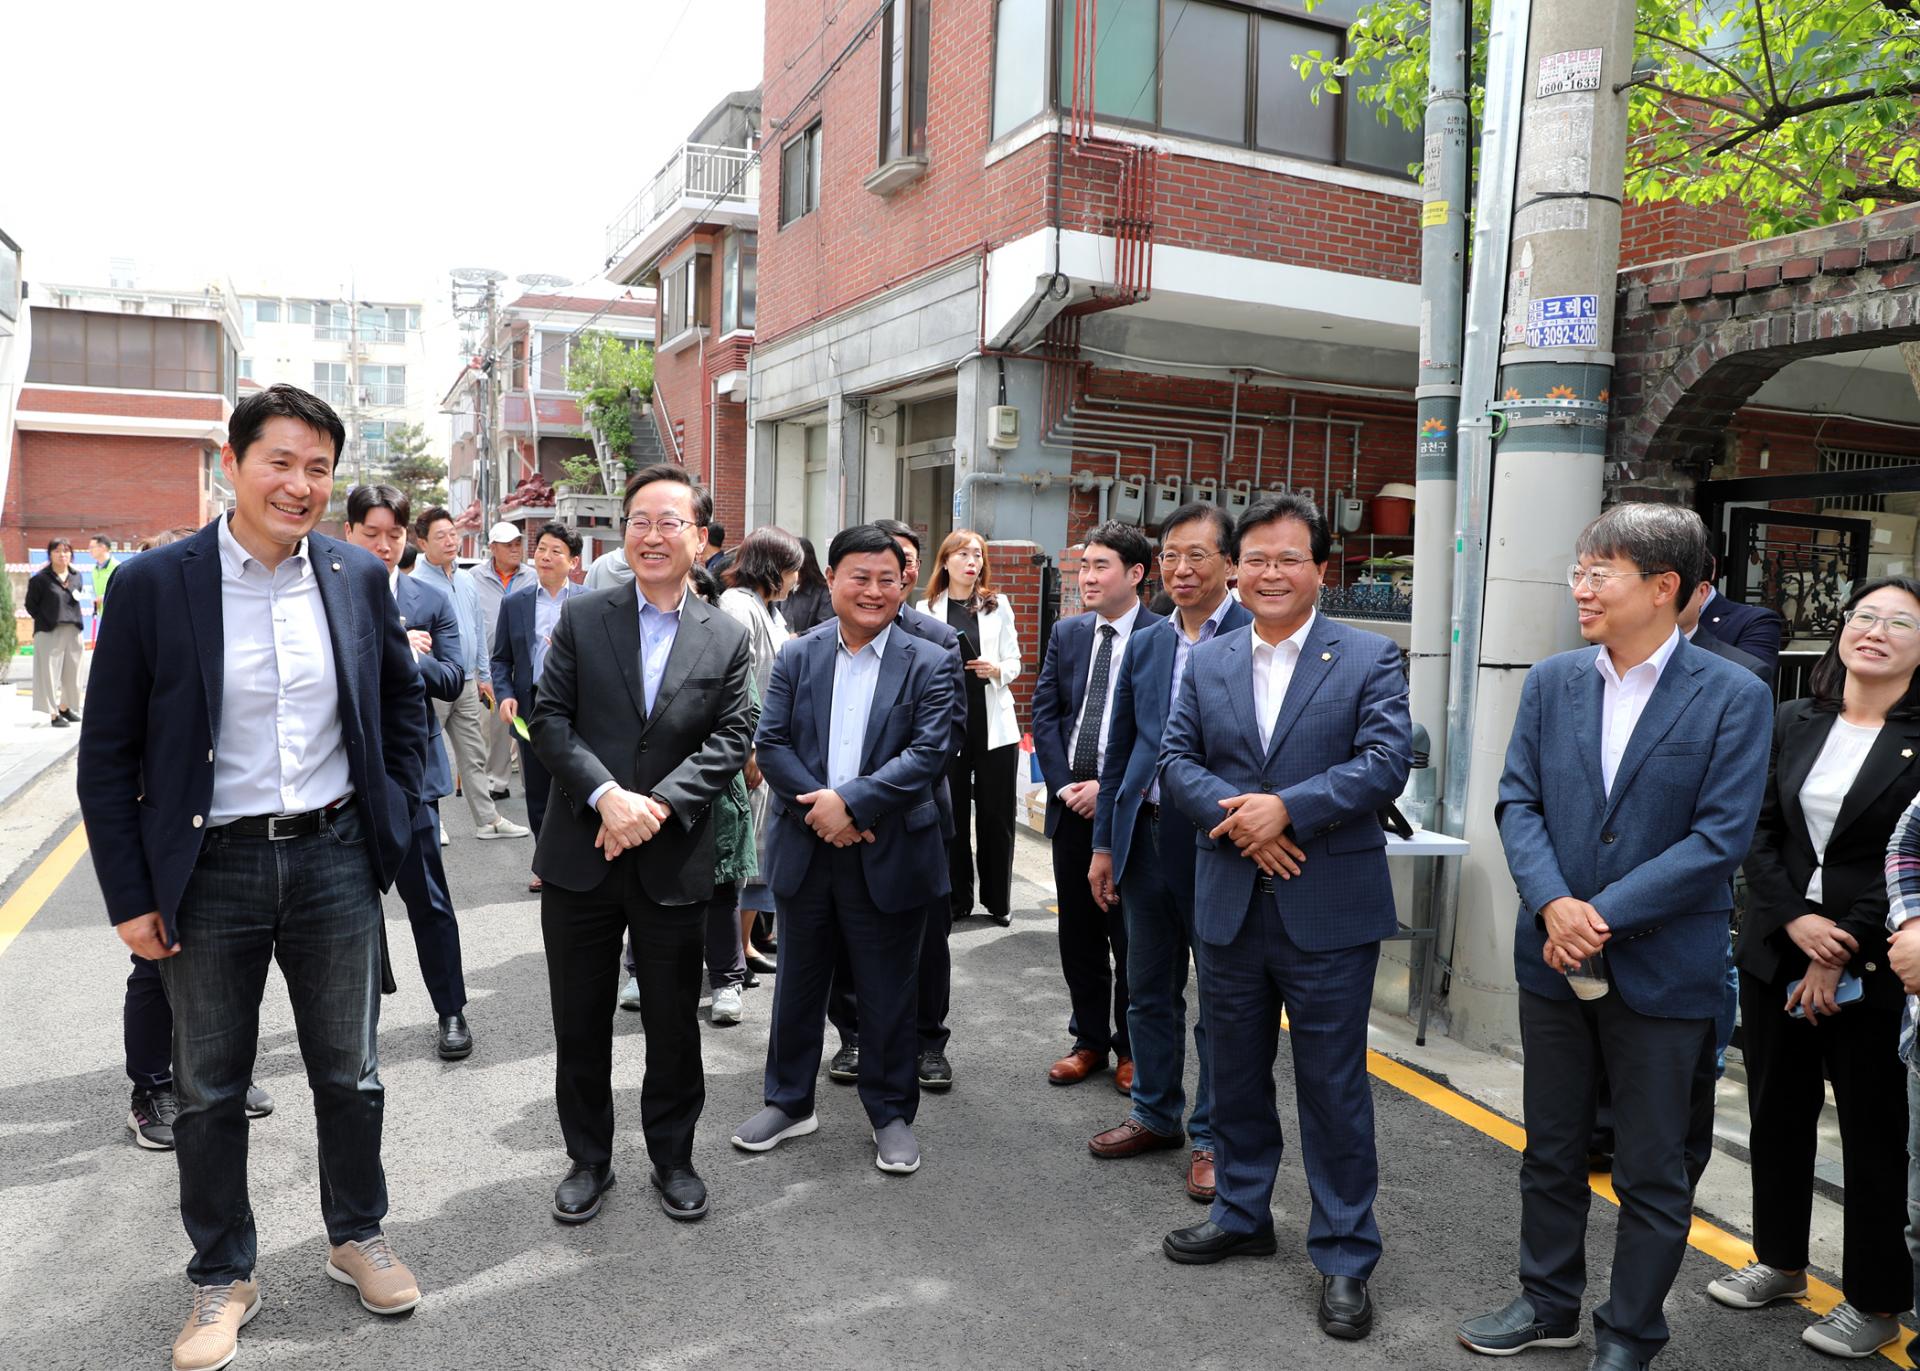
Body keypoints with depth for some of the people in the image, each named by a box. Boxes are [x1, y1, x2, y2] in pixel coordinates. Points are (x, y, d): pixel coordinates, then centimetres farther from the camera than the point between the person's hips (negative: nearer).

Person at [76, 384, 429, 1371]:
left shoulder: (359, 578, -1)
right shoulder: (153, 584, -8)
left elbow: (404, 704, 12)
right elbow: (107, 755, -4)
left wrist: (392, 819, 5)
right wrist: (130, 897, -6)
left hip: (335, 858, 2)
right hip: (210, 871, -1)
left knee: (350, 1074, 15)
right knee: (209, 1091, 13)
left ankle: (358, 1236, 37)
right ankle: (222, 1279, 33)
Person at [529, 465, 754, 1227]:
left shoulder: (727, 640, 4)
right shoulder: (581, 619, 2)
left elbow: (731, 739, -4)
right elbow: (549, 719, -5)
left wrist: (659, 804, -17)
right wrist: (606, 795, -19)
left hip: (674, 863, 0)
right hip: (580, 856, 0)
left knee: (674, 1023, 11)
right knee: (580, 1022, 12)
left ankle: (673, 1157, 31)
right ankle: (588, 1159, 30)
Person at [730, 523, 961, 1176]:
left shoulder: (930, 665, -4)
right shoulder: (796, 658, 3)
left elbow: (927, 754, -14)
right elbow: (770, 744, -2)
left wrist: (851, 801, -21)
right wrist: (817, 805, -17)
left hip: (889, 854, -2)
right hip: (806, 851, 3)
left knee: (887, 993, 9)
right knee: (799, 982, 17)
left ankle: (891, 1114, 28)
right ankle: (789, 1102, 35)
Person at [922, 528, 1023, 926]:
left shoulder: (998, 606, 6)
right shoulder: (927, 610, 4)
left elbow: (1014, 663, 5)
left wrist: (996, 670, -13)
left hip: (993, 725, 1)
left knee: (996, 815, 4)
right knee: (951, 815, 4)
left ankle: (998, 900, 16)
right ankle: (957, 897, 17)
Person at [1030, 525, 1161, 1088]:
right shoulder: (1067, 633, 9)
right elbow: (1044, 714, 7)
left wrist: (1109, 788, -14)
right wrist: (1064, 785, -4)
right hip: (1071, 804, 5)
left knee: (1129, 932, 6)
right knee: (1078, 931, 13)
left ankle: (1131, 1049, 21)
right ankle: (1089, 1040, 27)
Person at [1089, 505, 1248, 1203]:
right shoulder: (1144, 645, 11)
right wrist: (1105, 843, 13)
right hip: (1146, 837, 6)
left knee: (1220, 1000, 7)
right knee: (1150, 990, 18)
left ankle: (1211, 1138, 23)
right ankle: (1156, 1114, 35)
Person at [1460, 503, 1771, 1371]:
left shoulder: (1733, 697, -9)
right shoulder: (1551, 682, 2)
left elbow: (1720, 836, -14)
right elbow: (1518, 802, 0)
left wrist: (1604, 916, -19)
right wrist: (1553, 902, -16)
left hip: (1662, 966, -4)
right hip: (1554, 961, 4)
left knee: (1653, 1171, 11)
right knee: (1550, 1151, 18)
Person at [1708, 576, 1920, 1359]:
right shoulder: (1794, 723, 6)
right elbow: (1759, 833, 4)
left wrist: (1843, 954, -13)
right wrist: (1796, 920, -10)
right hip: (1779, 954, 4)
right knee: (1777, 1114, 15)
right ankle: (1780, 1263, 33)